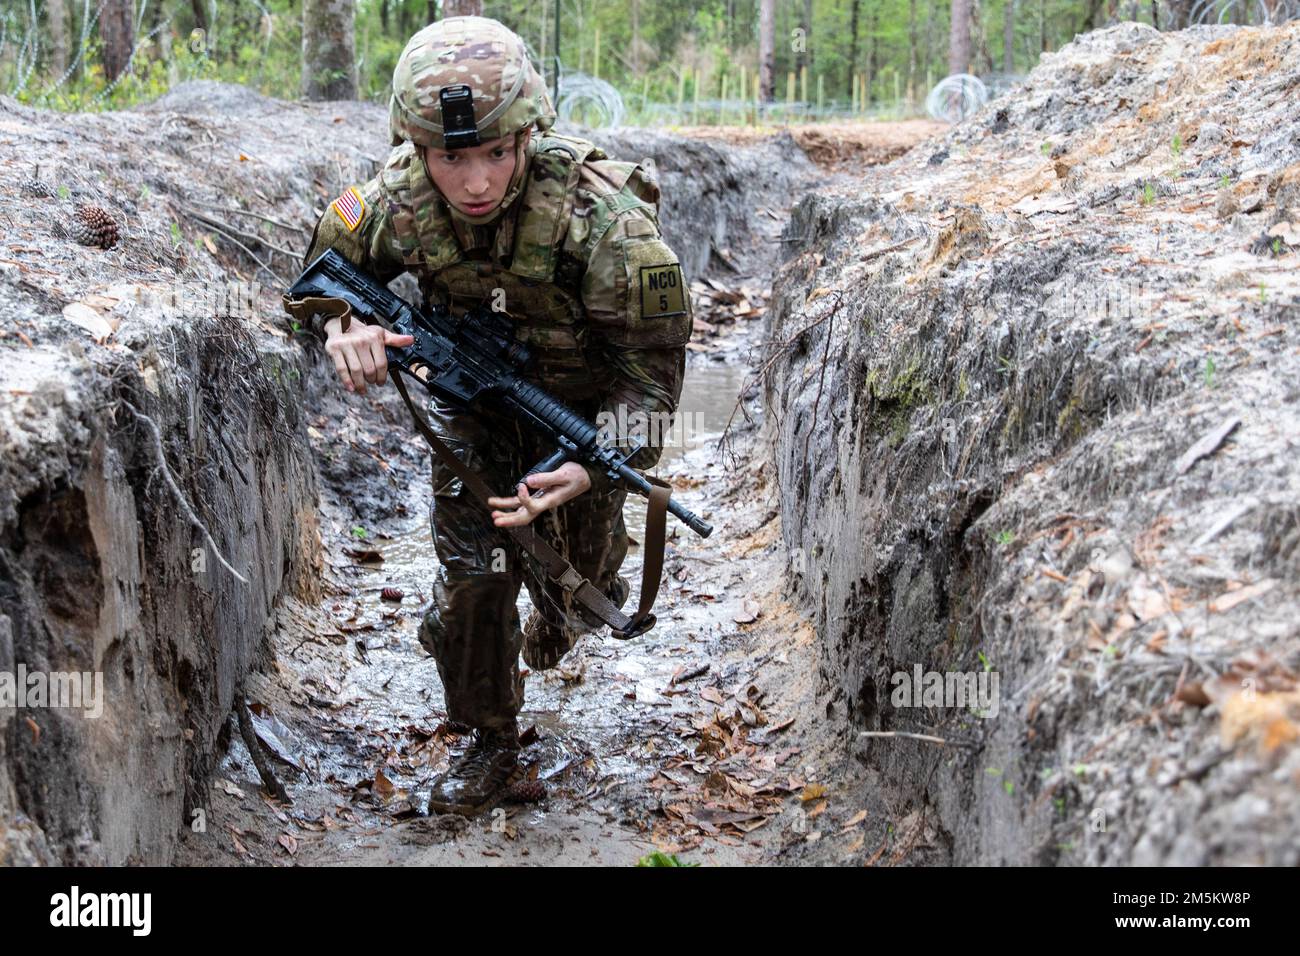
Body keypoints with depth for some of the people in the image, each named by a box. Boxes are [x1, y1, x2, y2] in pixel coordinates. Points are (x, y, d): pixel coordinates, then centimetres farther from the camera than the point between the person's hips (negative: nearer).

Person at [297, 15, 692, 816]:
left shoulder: (603, 221, -36)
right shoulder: (399, 201, -24)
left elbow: (654, 366, -26)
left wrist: (589, 469, -40)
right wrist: (344, 325, -29)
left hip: (582, 412, -2)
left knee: (572, 584, 11)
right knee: (470, 573, -1)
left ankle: (561, 617, 51)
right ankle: (492, 744, 21)